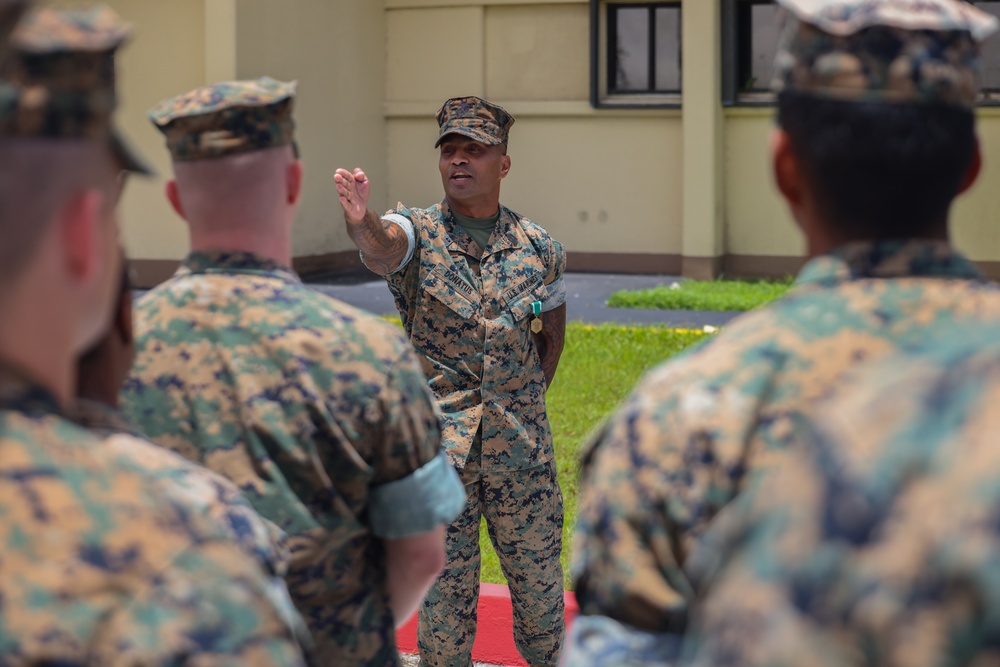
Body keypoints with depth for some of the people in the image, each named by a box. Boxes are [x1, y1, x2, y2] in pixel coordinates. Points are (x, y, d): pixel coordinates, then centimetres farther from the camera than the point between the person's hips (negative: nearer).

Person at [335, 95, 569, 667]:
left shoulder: (541, 249, 3)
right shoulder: (417, 234, -5)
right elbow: (385, 247, -30)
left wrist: (524, 406, 9)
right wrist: (362, 222, -53)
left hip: (522, 449, 2)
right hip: (437, 449, -2)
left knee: (539, 586, 12)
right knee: (443, 593, 5)